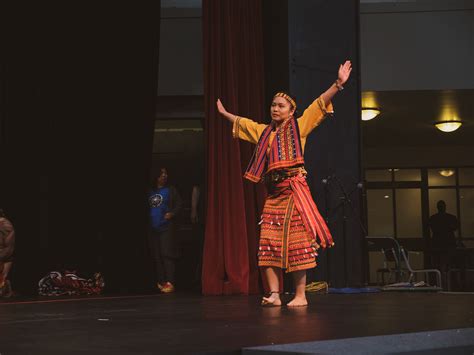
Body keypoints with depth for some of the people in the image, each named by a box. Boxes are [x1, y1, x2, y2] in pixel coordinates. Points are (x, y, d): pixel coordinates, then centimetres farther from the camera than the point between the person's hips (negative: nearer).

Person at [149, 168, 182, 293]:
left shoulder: (171, 190, 4)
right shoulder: (151, 192, 14)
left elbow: (179, 204, -1)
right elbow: (147, 208, 20)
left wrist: (172, 213, -18)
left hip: (167, 227, -5)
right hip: (153, 228, 5)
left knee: (167, 254, -14)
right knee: (157, 256, 6)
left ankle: (169, 283, -17)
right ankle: (160, 282, 13)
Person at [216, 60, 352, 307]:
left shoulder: (299, 126, 4)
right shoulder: (264, 131, 20)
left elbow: (320, 104, -5)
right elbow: (240, 122, 37)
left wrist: (338, 84, -15)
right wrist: (224, 113, 48)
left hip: (293, 189, -6)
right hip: (273, 193, 6)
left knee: (297, 241, -8)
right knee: (269, 242, -1)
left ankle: (300, 295, -6)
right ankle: (274, 294, 0)